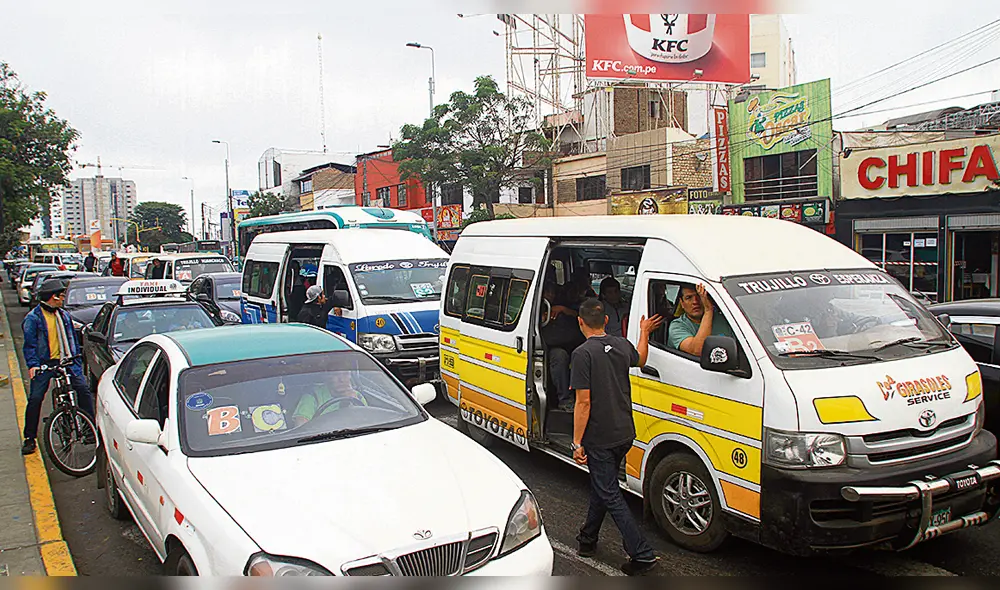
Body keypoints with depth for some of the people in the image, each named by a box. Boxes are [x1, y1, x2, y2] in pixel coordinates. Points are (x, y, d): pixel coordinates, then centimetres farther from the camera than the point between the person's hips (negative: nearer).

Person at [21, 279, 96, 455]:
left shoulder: (64, 315, 14)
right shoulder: (33, 317, -1)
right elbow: (29, 344, -5)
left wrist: (77, 360, 17)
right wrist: (32, 365, -17)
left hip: (66, 361, 4)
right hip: (44, 363, -3)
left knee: (83, 389, -10)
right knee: (35, 398, -5)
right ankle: (29, 438, 8)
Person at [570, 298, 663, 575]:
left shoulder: (584, 353, -18)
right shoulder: (622, 344, 2)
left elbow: (584, 402, -20)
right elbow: (640, 359, 27)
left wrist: (577, 443, -14)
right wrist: (644, 332, 44)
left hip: (599, 438, -7)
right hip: (625, 433, 7)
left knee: (610, 495, 1)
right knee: (602, 486, 21)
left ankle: (643, 553, -1)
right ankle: (588, 539, 35)